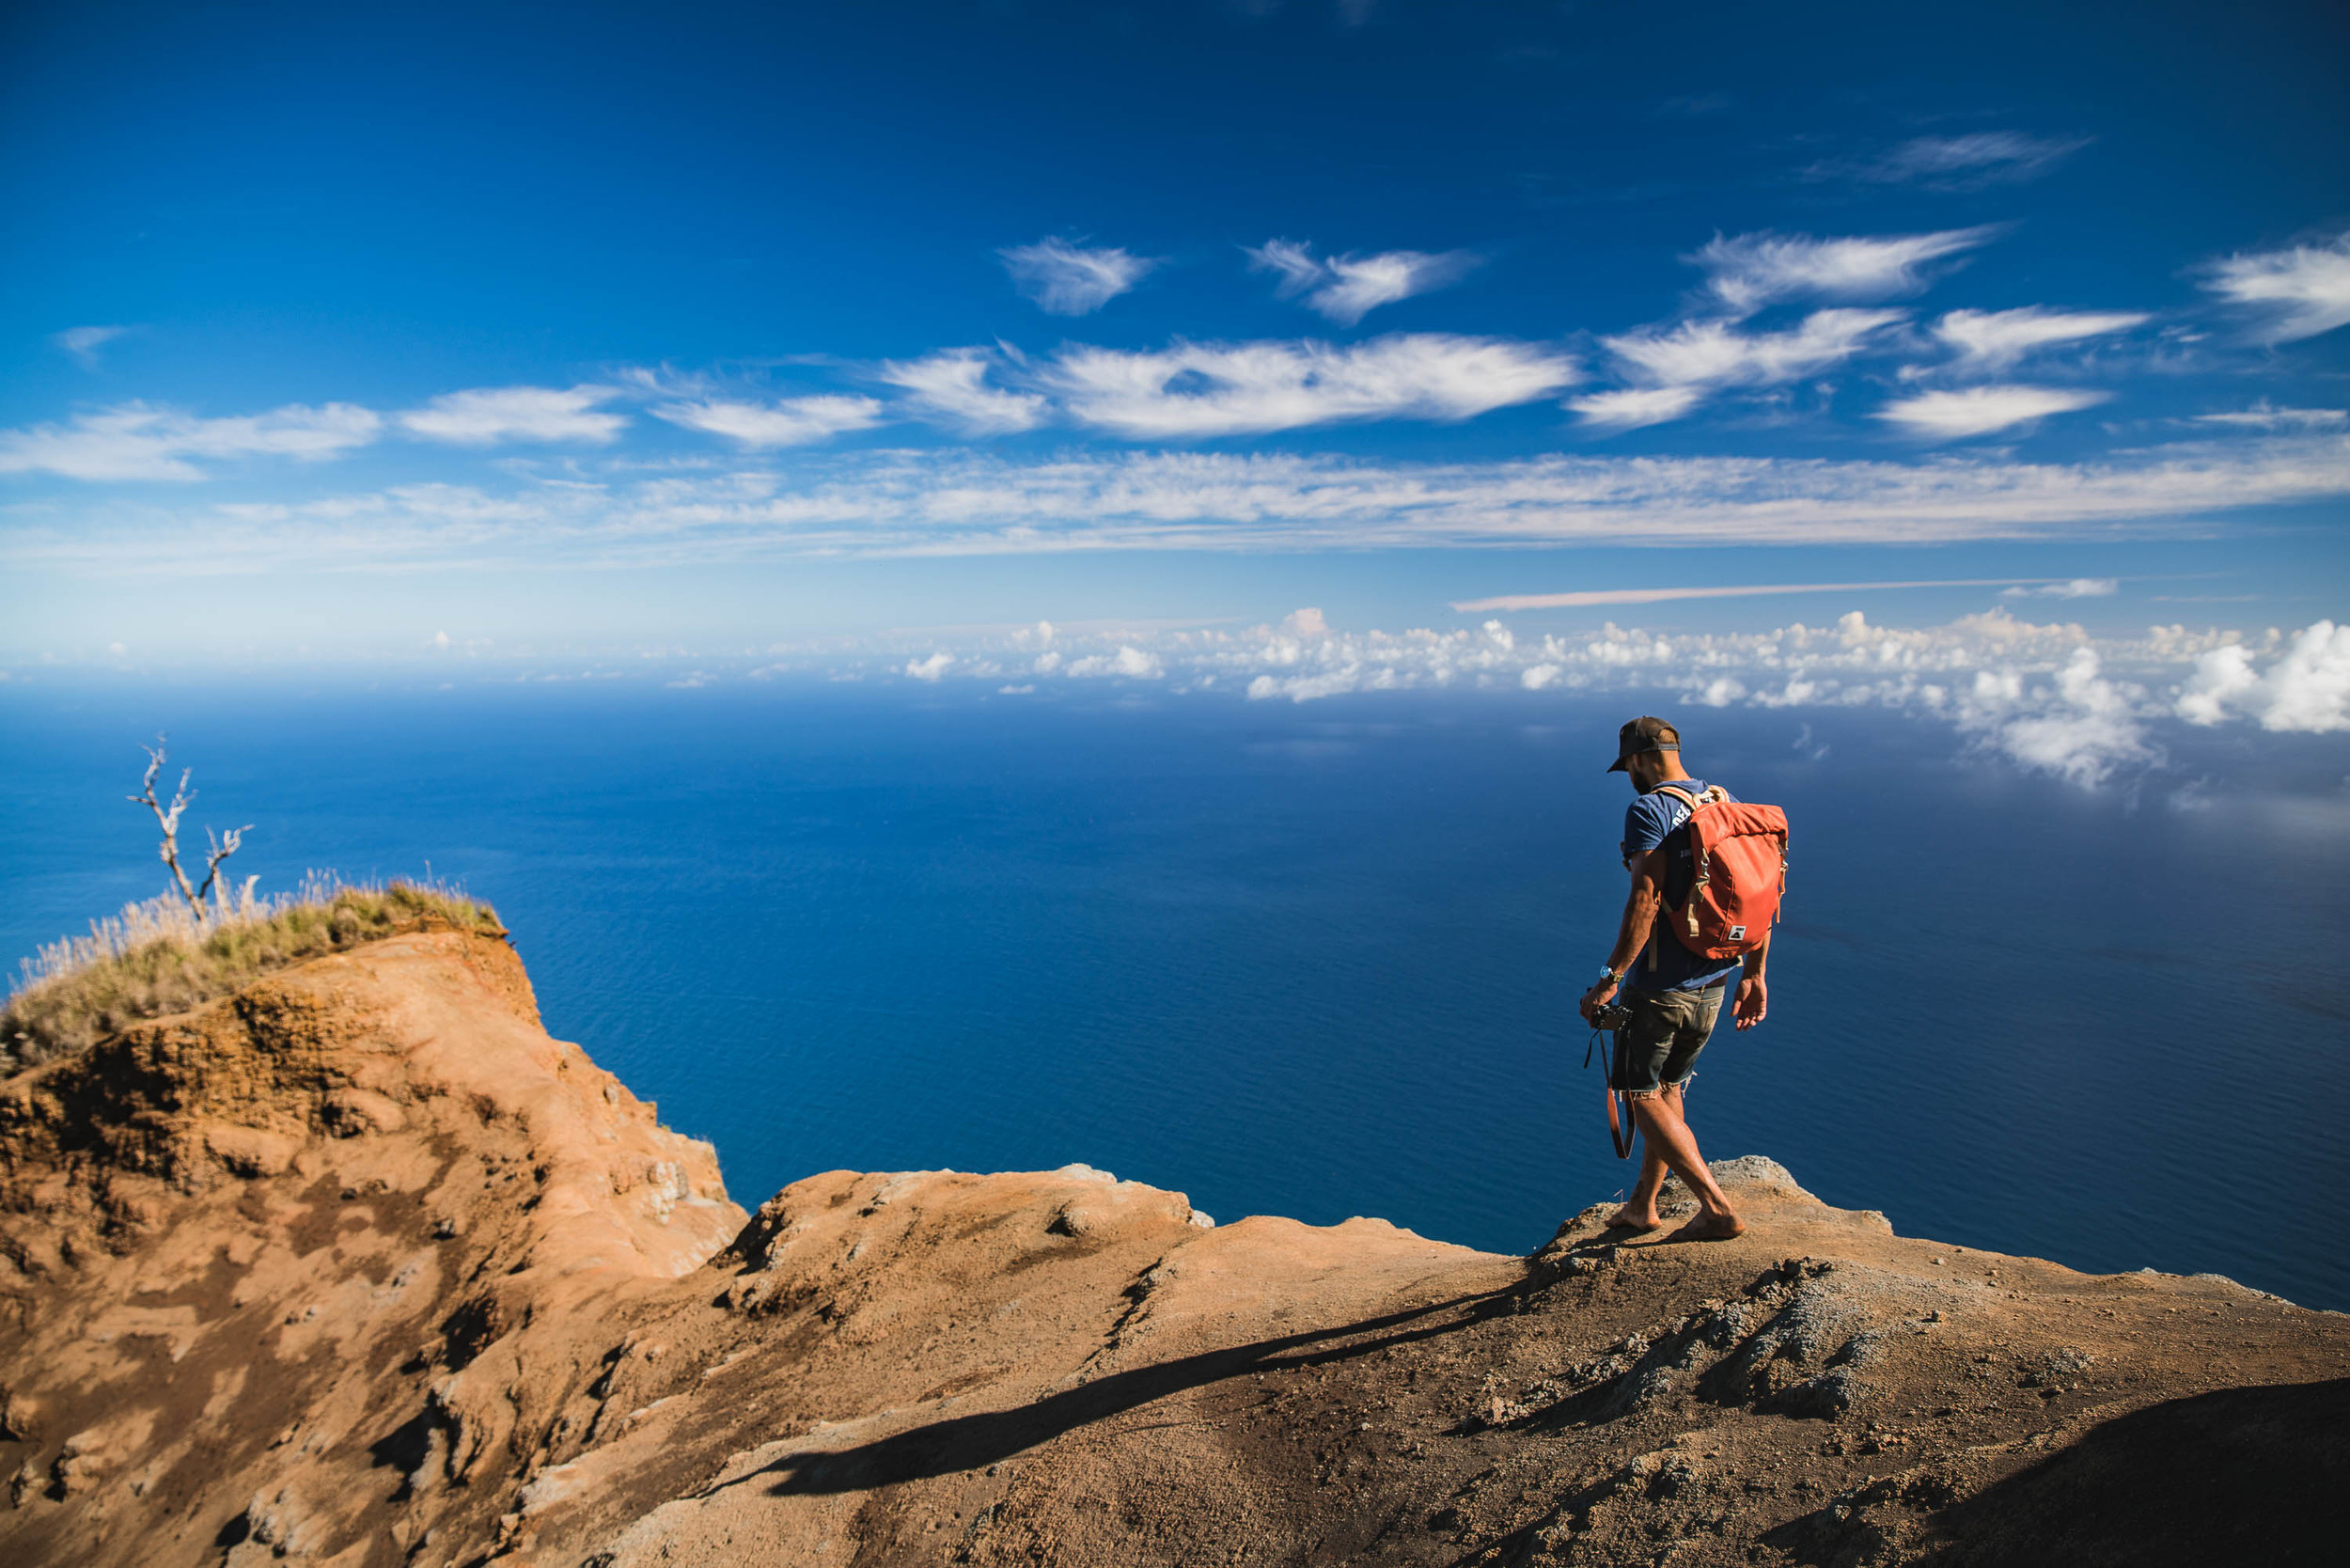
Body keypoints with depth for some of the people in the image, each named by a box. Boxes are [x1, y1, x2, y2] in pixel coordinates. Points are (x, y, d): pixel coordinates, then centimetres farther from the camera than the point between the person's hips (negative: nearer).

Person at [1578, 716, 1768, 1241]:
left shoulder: (1649, 810, -15)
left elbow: (1645, 902, -26)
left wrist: (1610, 979, -22)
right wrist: (1754, 975, 16)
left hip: (1659, 984, -8)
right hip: (1713, 985, 8)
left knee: (1644, 1096, 7)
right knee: (1669, 1090, 20)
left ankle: (1718, 1210, 2)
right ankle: (1642, 1206, 32)